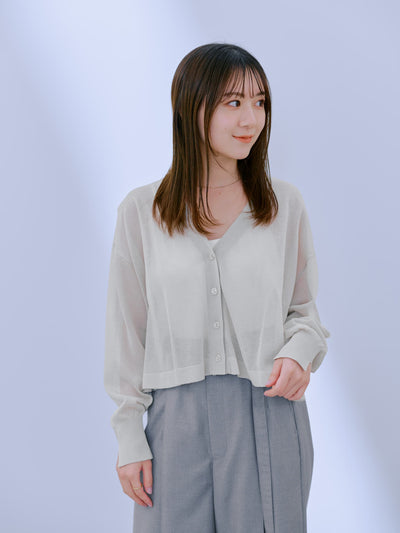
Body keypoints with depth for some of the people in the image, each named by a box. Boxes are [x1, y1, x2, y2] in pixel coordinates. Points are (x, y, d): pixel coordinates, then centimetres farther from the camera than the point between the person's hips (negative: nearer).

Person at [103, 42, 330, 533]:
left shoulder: (285, 203, 3)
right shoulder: (141, 211, 0)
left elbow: (304, 306, 12)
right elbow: (126, 331, 2)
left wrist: (299, 351, -10)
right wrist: (129, 440, 0)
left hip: (269, 414, 1)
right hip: (179, 418, 0)